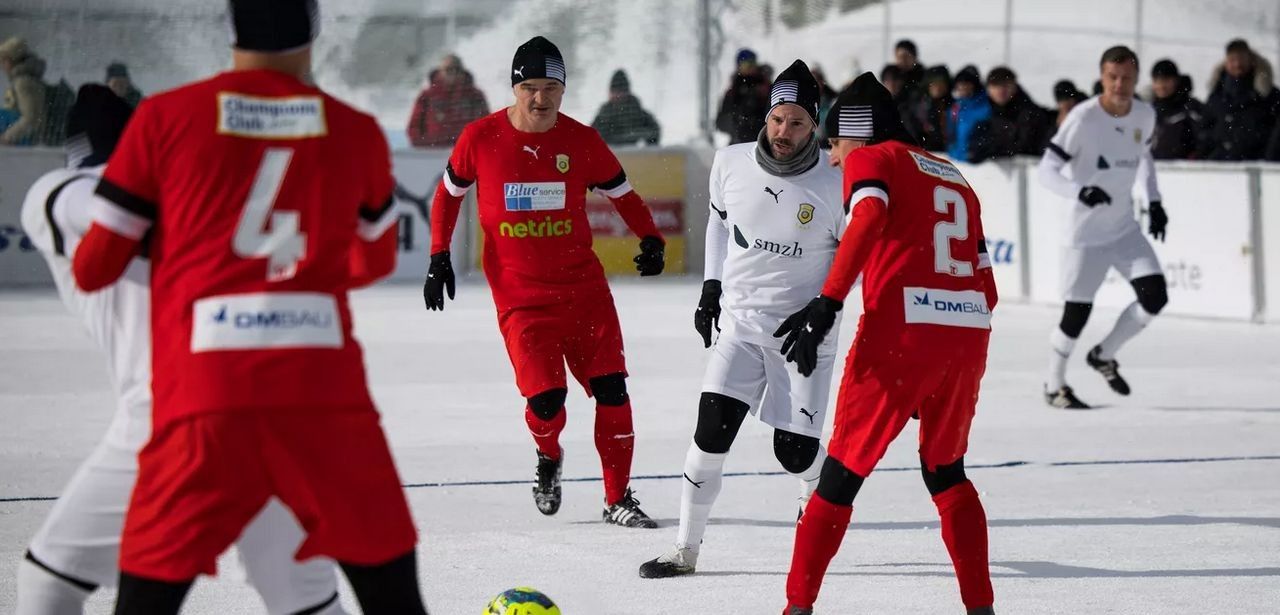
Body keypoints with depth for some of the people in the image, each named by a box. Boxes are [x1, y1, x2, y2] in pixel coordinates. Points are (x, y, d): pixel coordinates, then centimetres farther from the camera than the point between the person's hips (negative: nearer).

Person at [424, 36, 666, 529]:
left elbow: (622, 195, 8)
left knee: (610, 388, -4)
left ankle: (618, 500, 10)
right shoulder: (481, 138, -5)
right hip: (519, 297, -2)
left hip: (583, 288, 2)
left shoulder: (582, 142, -3)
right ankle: (548, 458, 23)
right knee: (545, 399, -13)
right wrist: (439, 257, 4)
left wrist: (650, 239, -9)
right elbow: (449, 193, 10)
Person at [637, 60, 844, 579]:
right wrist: (711, 287, 13)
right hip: (740, 322, 2)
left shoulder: (834, 186, -16)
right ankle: (685, 550, -2)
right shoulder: (731, 164, -6)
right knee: (713, 429, -11)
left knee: (794, 450, -1)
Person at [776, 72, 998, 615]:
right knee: (945, 470, 23)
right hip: (970, 336, 6)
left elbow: (869, 218, -15)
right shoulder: (954, 178, 27)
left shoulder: (871, 159, 8)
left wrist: (828, 303, -22)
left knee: (844, 468, 4)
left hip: (902, 330, -6)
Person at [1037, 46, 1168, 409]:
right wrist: (1079, 192, -36)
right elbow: (1046, 170, -19)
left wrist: (1154, 202, 11)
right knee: (1077, 313, -3)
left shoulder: (1145, 115, -1)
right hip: (1086, 233, -5)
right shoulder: (1083, 118, -19)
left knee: (1155, 297, -6)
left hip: (1125, 229, 5)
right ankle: (1055, 385, 21)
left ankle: (1104, 356, 19)